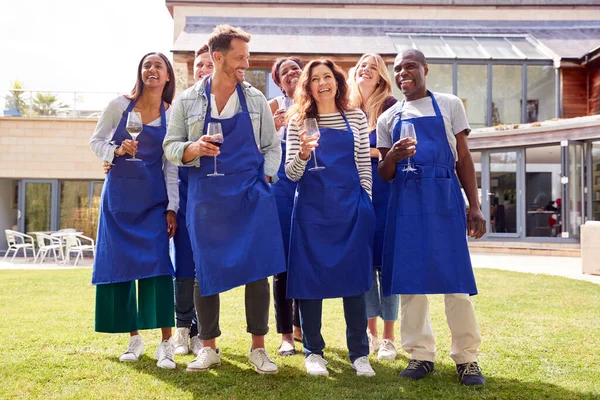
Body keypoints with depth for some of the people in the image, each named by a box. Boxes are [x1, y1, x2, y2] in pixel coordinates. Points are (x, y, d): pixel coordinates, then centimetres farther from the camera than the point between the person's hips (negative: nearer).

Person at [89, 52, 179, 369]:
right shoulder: (119, 105, -1)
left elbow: (171, 164, 2)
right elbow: (96, 141, 8)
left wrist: (171, 208, -3)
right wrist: (117, 150, -14)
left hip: (153, 197, -1)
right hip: (118, 194, 1)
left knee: (157, 262, -12)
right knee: (118, 264, 2)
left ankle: (166, 343, -6)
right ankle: (134, 338, 17)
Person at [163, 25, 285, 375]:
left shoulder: (256, 99, 6)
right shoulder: (188, 100, 3)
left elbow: (271, 146, 11)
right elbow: (171, 146, 5)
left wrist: (266, 179, -3)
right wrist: (195, 148, -15)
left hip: (252, 194, 1)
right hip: (205, 196, 0)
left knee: (257, 269, -1)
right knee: (206, 272, 4)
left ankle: (258, 348, 12)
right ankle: (209, 347, 18)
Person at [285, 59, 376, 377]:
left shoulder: (356, 118, 8)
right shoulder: (299, 121, 4)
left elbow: (365, 165, 9)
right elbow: (291, 174, -1)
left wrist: (366, 205, 5)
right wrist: (302, 153, -21)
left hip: (351, 206, 1)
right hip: (312, 208, -1)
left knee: (355, 277, 3)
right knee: (310, 277, 2)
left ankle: (359, 353, 14)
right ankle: (313, 351, 16)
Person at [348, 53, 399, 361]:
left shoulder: (389, 104, 0)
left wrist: (366, 150, -13)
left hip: (384, 189, -4)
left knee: (385, 261, -2)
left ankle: (389, 338, 7)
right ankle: (371, 333, 16)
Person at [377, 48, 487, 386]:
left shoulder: (449, 105, 9)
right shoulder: (389, 118, 13)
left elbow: (463, 159, 8)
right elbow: (385, 175, 12)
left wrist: (475, 206, 0)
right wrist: (392, 158, -11)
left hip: (445, 198, -2)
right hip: (406, 202, 2)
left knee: (455, 279, -3)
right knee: (410, 279, 2)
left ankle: (467, 357, 7)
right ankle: (421, 354, 13)